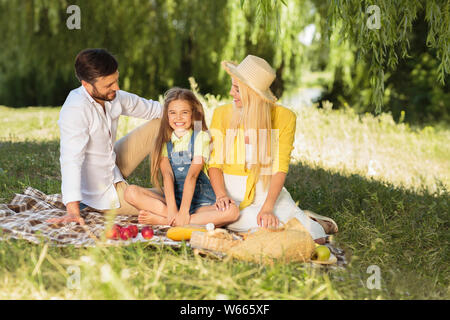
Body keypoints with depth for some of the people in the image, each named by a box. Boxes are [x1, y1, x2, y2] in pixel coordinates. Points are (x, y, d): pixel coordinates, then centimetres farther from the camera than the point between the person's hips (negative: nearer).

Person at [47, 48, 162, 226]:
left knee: (159, 123, 9)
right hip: (102, 193, -9)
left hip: (113, 168, 9)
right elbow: (71, 159, -38)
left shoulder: (113, 96, -6)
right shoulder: (75, 110, -31)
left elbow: (148, 108, 10)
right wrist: (73, 211, -44)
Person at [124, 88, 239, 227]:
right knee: (131, 192, -17)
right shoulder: (164, 140, 6)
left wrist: (184, 211, -25)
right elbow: (167, 174, -9)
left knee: (232, 211, -33)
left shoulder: (201, 136, -2)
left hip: (201, 202, -1)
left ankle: (161, 220, -30)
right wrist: (171, 208, -25)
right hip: (172, 197, 2)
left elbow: (192, 174, -15)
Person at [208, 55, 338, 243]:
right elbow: (215, 164, -2)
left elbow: (280, 169, -10)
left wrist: (267, 208, -23)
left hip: (268, 190, 1)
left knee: (313, 236, -20)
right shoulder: (222, 114, -2)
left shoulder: (284, 118, -6)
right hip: (233, 191, 0)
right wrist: (221, 195, -21)